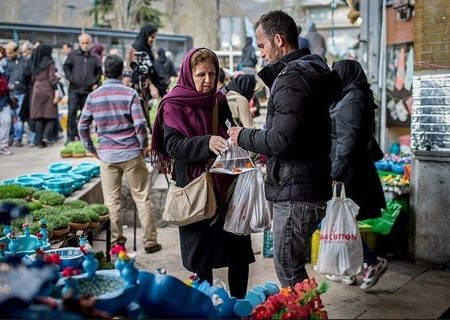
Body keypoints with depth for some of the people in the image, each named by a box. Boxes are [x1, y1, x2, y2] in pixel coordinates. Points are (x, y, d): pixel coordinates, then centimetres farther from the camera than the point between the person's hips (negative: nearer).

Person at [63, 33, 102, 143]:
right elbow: (66, 67, 8)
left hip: (88, 89, 2)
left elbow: (98, 71, 15)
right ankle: (71, 136, -4)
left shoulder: (94, 57, 7)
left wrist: (95, 83, 3)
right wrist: (71, 78, -5)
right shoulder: (73, 54, 4)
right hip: (74, 89, -2)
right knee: (72, 112, -9)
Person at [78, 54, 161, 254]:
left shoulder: (93, 97, 1)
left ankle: (116, 242, 15)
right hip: (132, 154, -2)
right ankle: (150, 242, 10)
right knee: (142, 199, 6)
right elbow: (140, 124, -12)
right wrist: (143, 146, 3)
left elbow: (82, 126, 3)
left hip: (107, 155, 2)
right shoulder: (130, 94, -6)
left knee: (112, 201, 10)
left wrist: (91, 149, 14)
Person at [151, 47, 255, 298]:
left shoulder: (219, 101, 12)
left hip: (227, 186, 5)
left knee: (240, 250, 6)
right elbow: (173, 145, -14)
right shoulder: (174, 105, -2)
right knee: (201, 258, 4)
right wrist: (207, 143, -31)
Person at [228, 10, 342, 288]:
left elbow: (282, 139, -25)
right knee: (294, 267, 20)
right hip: (312, 189, 11)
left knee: (288, 271, -1)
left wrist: (243, 137, -9)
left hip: (295, 194, -11)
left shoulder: (292, 79, -17)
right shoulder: (311, 73, 17)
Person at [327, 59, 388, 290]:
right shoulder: (352, 98, 17)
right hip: (353, 170, 10)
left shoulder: (353, 100, -14)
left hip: (348, 173, -10)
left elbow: (349, 139, -23)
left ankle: (373, 261, 0)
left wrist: (337, 171, -25)